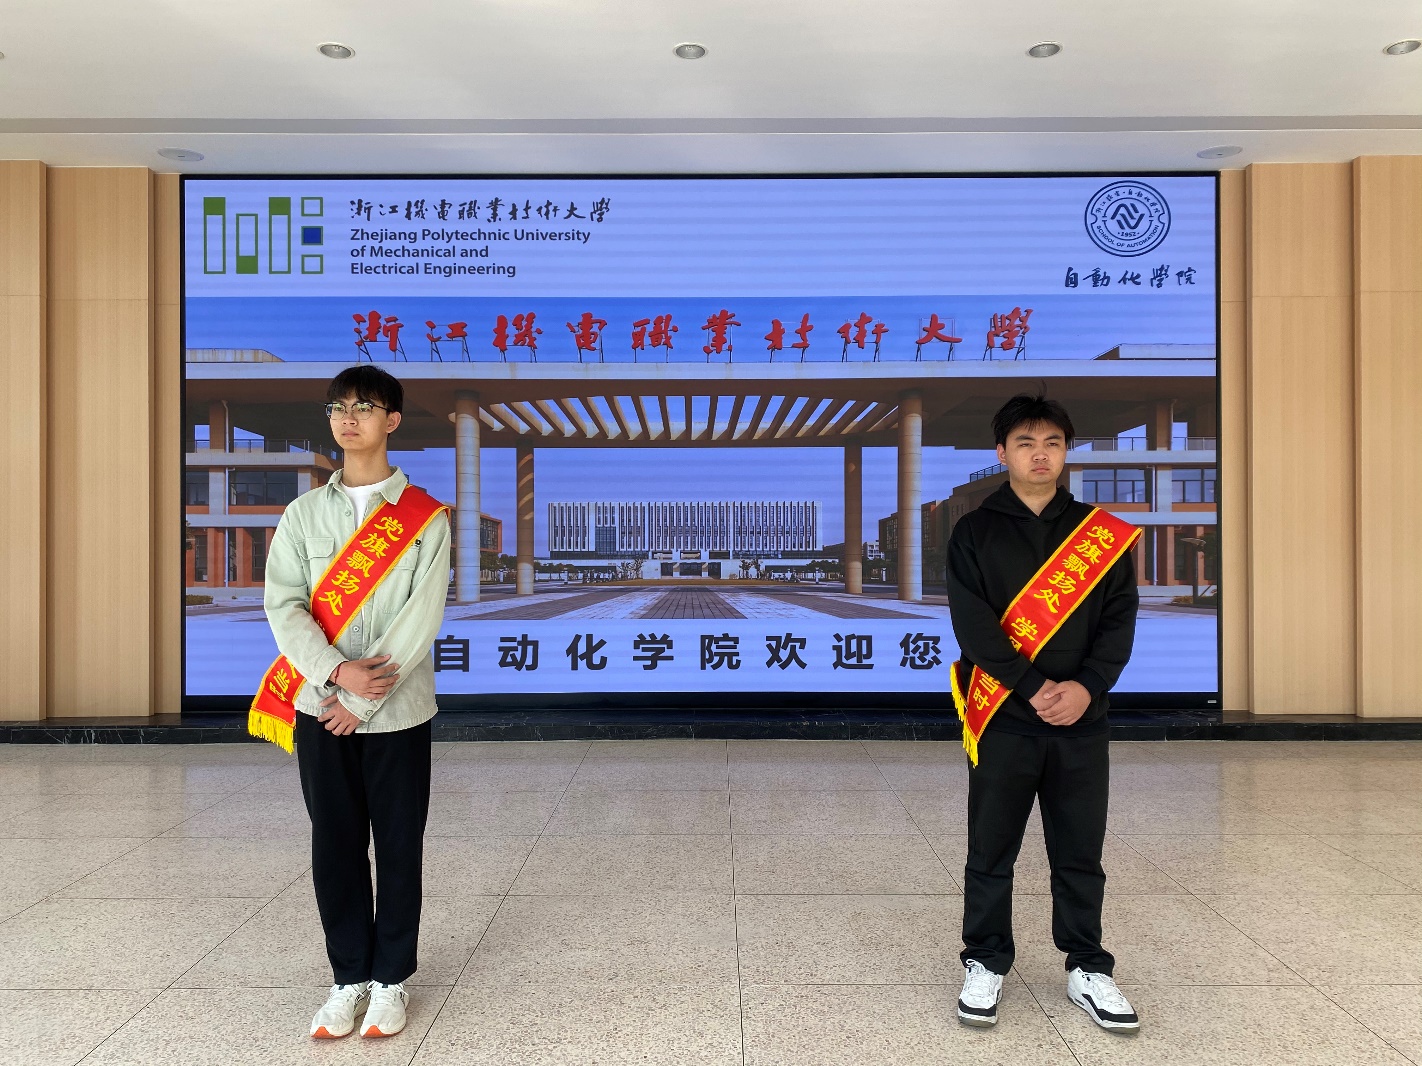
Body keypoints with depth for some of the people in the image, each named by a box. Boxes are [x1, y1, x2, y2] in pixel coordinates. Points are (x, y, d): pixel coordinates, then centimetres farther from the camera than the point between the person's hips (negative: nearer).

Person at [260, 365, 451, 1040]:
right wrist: (336, 672, -18)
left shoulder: (425, 517, -3)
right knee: (335, 845, 9)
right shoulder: (303, 514, 7)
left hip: (397, 710, -2)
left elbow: (423, 615, -10)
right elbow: (284, 604, -2)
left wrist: (361, 700, -14)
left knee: (398, 846, 5)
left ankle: (390, 980, 21)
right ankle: (349, 979, 24)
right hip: (321, 706, 3)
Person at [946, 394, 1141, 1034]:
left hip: (1081, 720, 2)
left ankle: (1088, 970, 27)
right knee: (991, 852, 8)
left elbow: (1119, 619, 2)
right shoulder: (975, 533, 0)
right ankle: (986, 964, 24)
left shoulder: (1102, 533, 8)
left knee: (1080, 853, 11)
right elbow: (972, 622, -8)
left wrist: (1086, 686, -13)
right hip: (1001, 719, -2)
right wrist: (1036, 687, -16)